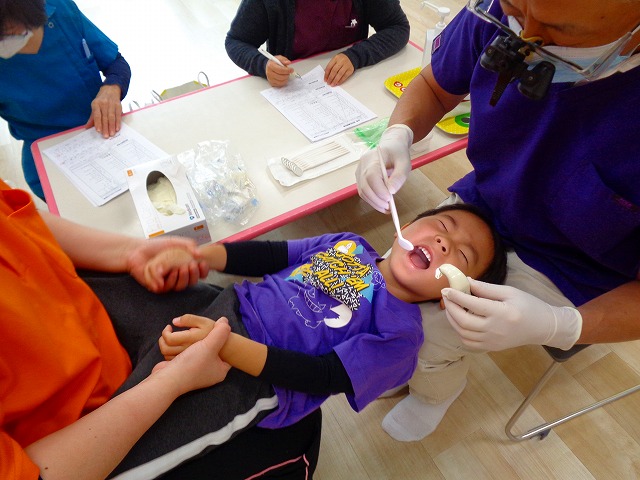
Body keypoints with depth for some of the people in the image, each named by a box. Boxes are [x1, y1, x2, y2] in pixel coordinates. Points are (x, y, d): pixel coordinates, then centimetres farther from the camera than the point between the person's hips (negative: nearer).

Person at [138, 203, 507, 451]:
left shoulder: (400, 332, -10)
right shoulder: (350, 245, 6)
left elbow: (322, 377, -19)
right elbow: (270, 256, 5)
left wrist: (222, 344, -31)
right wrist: (194, 255, -10)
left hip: (251, 378, -5)